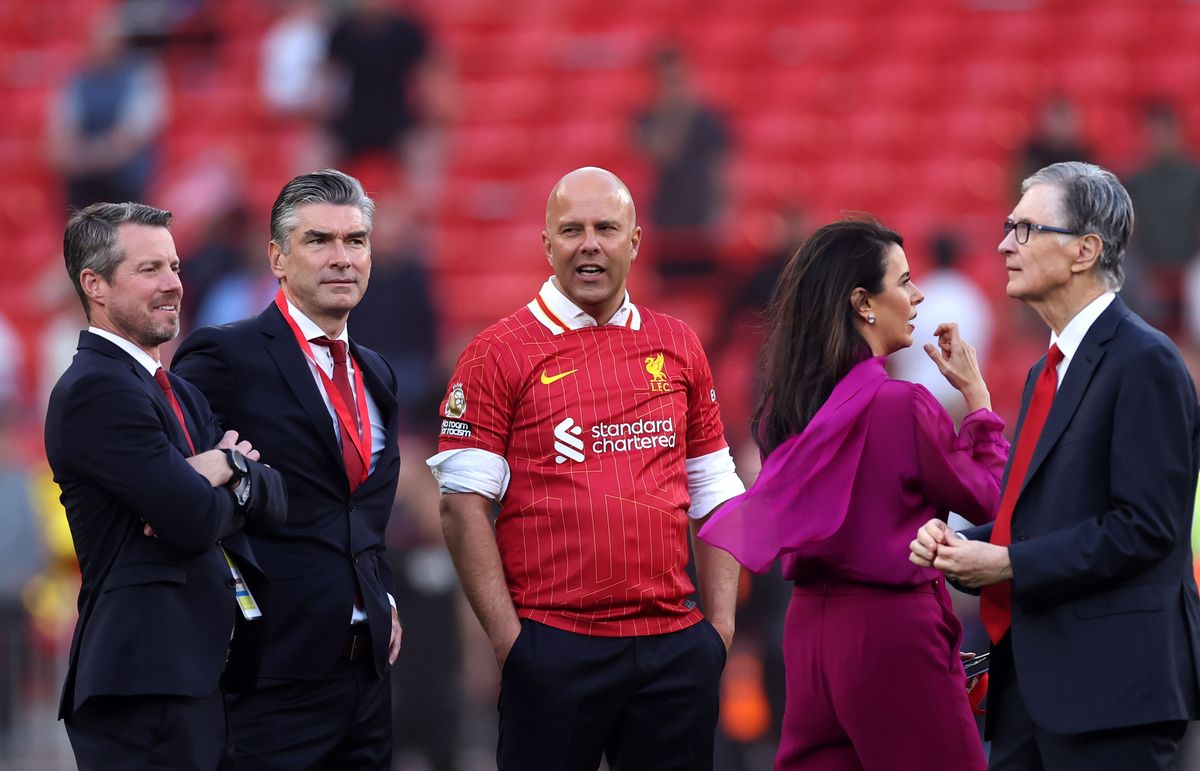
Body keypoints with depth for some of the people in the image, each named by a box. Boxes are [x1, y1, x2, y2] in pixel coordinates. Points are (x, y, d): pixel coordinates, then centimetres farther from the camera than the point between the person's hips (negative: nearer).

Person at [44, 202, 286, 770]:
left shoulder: (178, 393, 20)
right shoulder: (95, 388, -11)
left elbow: (275, 502, 11)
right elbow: (195, 521, -19)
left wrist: (227, 468, -11)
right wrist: (223, 477, 4)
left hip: (198, 672, 9)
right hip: (147, 684, -9)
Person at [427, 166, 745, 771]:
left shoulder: (677, 347, 13)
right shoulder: (499, 353, 0)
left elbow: (714, 495, 15)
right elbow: (462, 506, -5)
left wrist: (721, 623, 6)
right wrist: (508, 638, -11)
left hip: (675, 645, 4)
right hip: (555, 647, -4)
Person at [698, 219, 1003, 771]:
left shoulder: (786, 404, 6)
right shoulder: (901, 405, -16)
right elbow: (986, 500, -4)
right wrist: (976, 394, 3)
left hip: (811, 622, 7)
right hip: (892, 630, -7)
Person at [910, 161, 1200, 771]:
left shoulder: (1144, 363, -11)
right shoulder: (1049, 370, 19)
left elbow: (1144, 527, -17)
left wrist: (1007, 565, -16)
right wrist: (958, 544, 4)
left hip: (1109, 675, -9)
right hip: (1034, 675, 9)